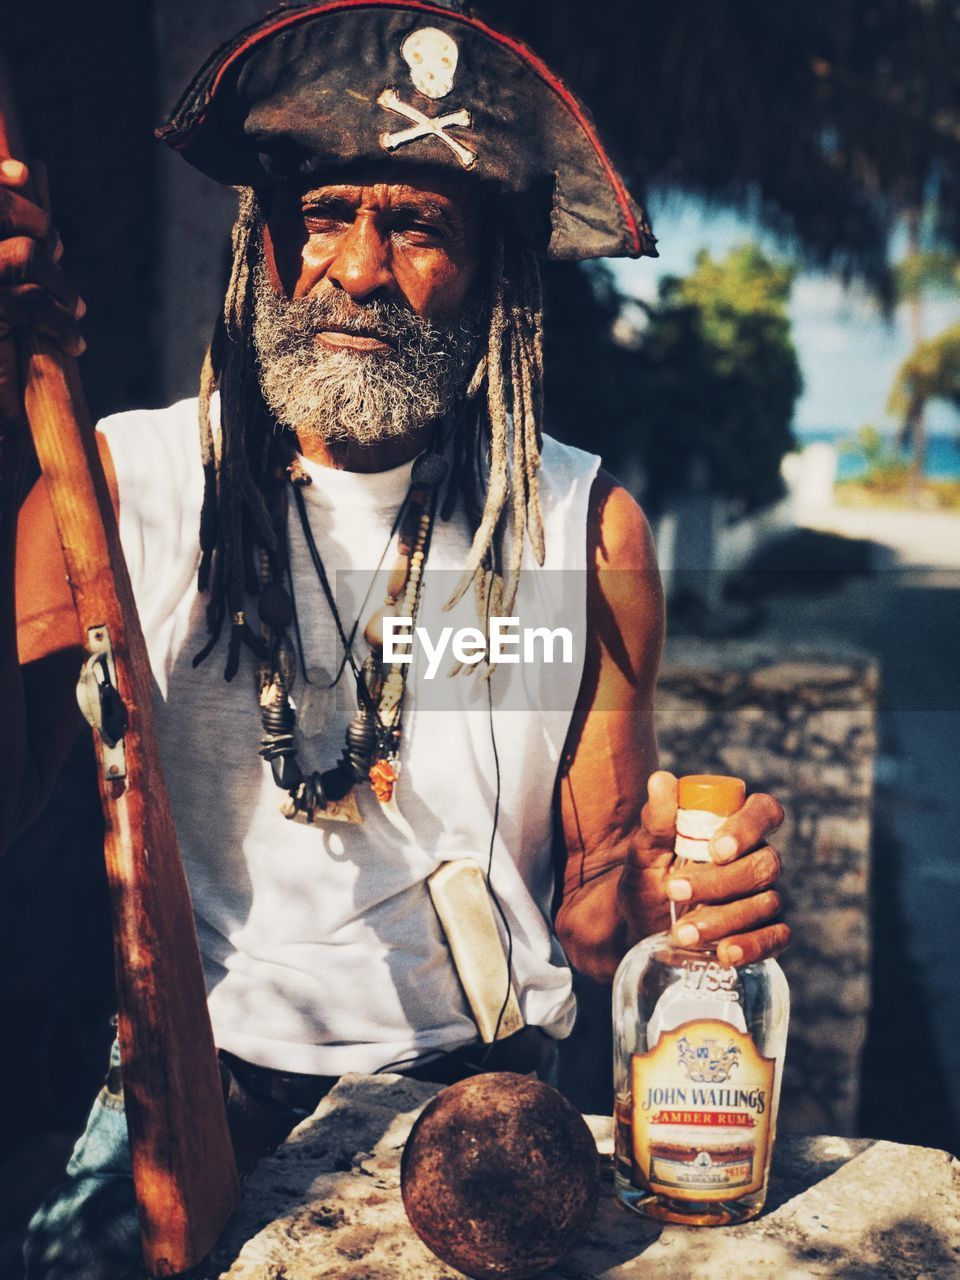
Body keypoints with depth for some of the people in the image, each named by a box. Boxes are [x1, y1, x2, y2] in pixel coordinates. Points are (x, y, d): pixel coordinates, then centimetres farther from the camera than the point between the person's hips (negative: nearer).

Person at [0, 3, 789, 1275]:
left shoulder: (585, 526, -5)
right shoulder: (119, 486, -6)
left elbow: (588, 916, -1)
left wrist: (659, 887, -25)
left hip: (478, 1086, 1)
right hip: (200, 1086, 0)